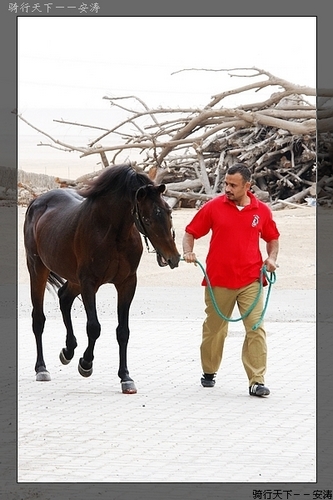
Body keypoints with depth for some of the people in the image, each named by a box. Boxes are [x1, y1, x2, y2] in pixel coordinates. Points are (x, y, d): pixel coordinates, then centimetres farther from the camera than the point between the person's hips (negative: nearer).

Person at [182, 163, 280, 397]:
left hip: (251, 281, 0)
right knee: (214, 328, 10)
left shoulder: (262, 210, 4)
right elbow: (191, 232, 6)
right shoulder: (214, 207, 0)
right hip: (218, 280, 0)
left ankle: (257, 381, -8)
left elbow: (272, 238, 18)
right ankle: (209, 372, 31)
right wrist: (188, 252, -12)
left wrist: (272, 258, 0)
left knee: (256, 328, -9)